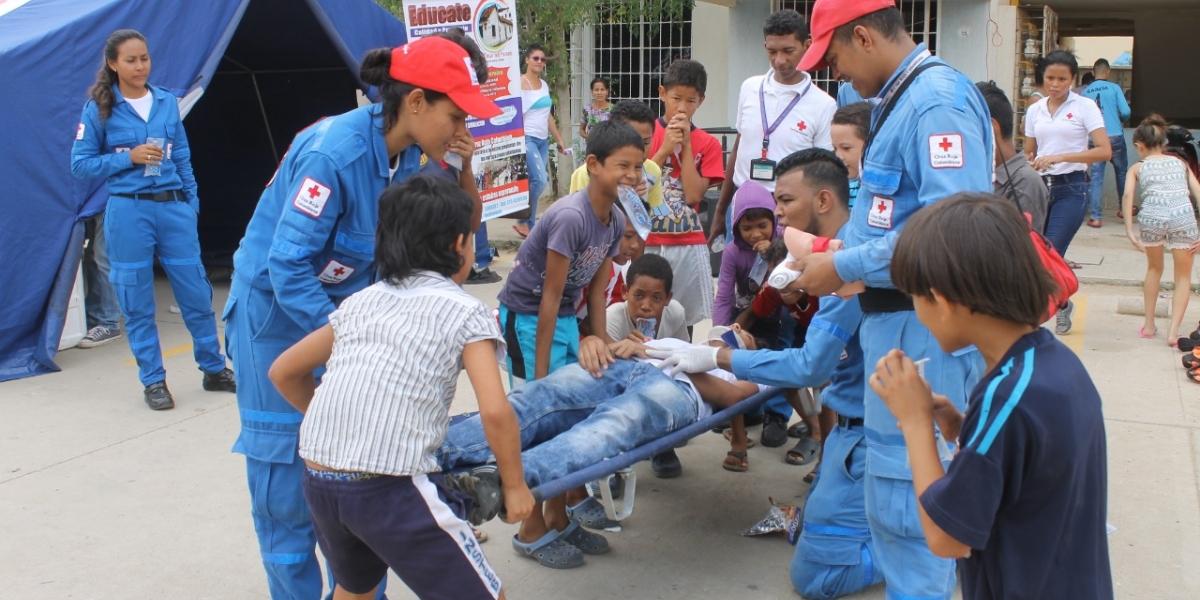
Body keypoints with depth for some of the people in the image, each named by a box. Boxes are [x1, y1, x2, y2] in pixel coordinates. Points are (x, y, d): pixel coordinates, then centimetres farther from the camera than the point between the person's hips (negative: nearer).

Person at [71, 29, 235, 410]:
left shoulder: (168, 102, 8)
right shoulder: (99, 109, 0)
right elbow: (80, 164, -1)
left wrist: (191, 202, 9)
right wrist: (129, 157, -12)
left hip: (173, 207, 2)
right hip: (129, 211, -2)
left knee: (196, 292, 6)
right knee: (137, 303, 5)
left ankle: (214, 370, 20)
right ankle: (153, 381, 17)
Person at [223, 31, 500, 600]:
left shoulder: (411, 155, -8)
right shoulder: (333, 154, -30)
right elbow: (289, 270, -29)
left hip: (344, 306, 7)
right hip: (278, 310, -7)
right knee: (286, 469, 1)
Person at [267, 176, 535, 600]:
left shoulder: (360, 301, 17)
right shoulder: (465, 312, 2)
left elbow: (284, 372, 23)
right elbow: (495, 411, -9)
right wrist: (515, 485, 4)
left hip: (317, 480, 7)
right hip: (391, 486, -6)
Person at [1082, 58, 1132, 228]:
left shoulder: (1085, 92, 4)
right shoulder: (1114, 88, -3)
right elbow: (1126, 112, -7)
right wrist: (1120, 120, 14)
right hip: (1115, 137, -1)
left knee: (1096, 177, 2)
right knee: (1122, 172, 17)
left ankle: (1095, 217, -4)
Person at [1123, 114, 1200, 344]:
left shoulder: (1137, 167, 20)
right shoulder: (1181, 163, 26)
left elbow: (1128, 195, 1)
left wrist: (1130, 232, -3)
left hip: (1152, 216, 0)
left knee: (1154, 269, 27)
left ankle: (1149, 326, 31)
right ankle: (1173, 331, 2)